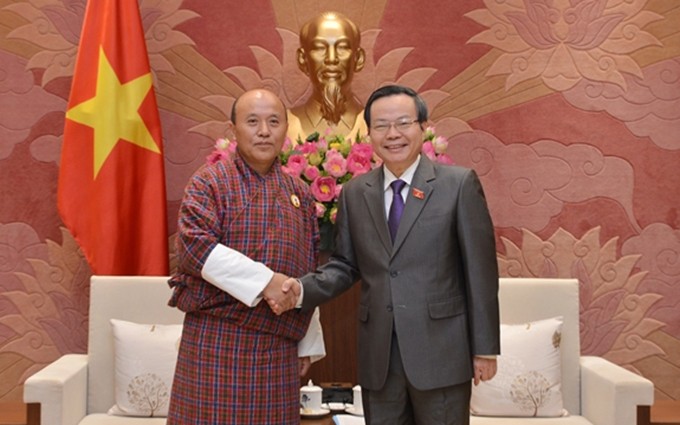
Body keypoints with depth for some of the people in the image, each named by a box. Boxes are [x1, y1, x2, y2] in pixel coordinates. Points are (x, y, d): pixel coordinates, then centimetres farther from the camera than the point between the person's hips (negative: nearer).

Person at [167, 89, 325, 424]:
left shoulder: (300, 194, 12)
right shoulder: (209, 183, -1)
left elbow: (308, 277, 15)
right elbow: (194, 246, -16)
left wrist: (308, 343, 14)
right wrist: (264, 280, -21)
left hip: (279, 347, 4)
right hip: (218, 340, -4)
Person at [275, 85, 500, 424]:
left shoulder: (459, 184, -4)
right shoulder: (355, 192, 8)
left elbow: (480, 270, -4)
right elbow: (345, 265, 10)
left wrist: (485, 347, -5)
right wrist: (302, 289, -9)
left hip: (439, 350, -3)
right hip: (377, 355, 3)